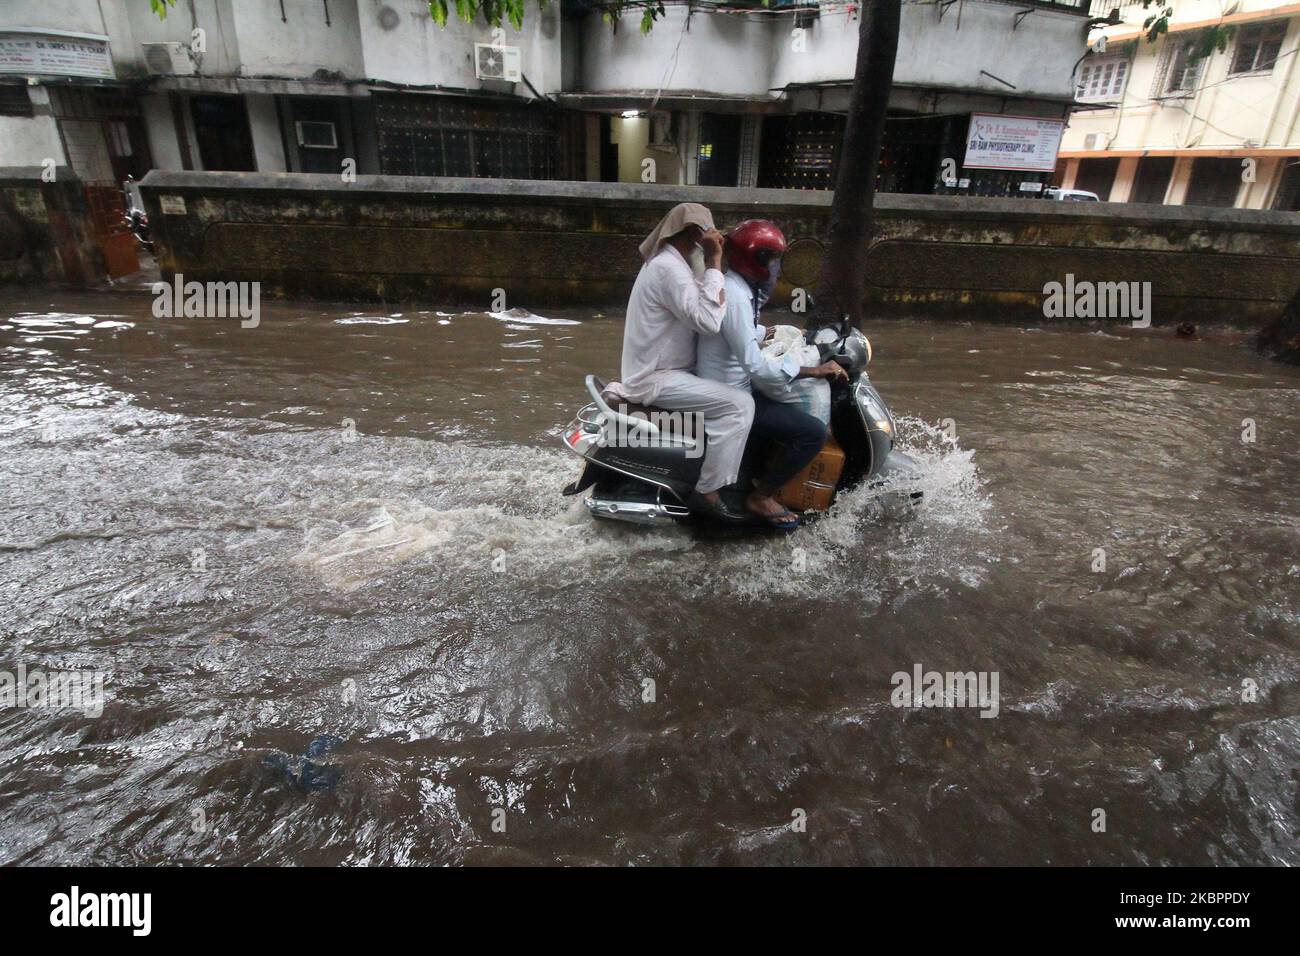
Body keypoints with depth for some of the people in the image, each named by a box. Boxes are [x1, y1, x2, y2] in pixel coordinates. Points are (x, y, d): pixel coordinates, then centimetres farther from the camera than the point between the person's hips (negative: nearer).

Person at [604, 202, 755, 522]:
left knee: (735, 385, 18)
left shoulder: (668, 261, 16)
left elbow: (696, 315, 16)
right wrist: (714, 263, -23)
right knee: (739, 404, -20)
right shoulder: (669, 268, -19)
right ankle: (707, 492, -14)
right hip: (655, 378, -11)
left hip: (654, 369, 11)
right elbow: (707, 320, -30)